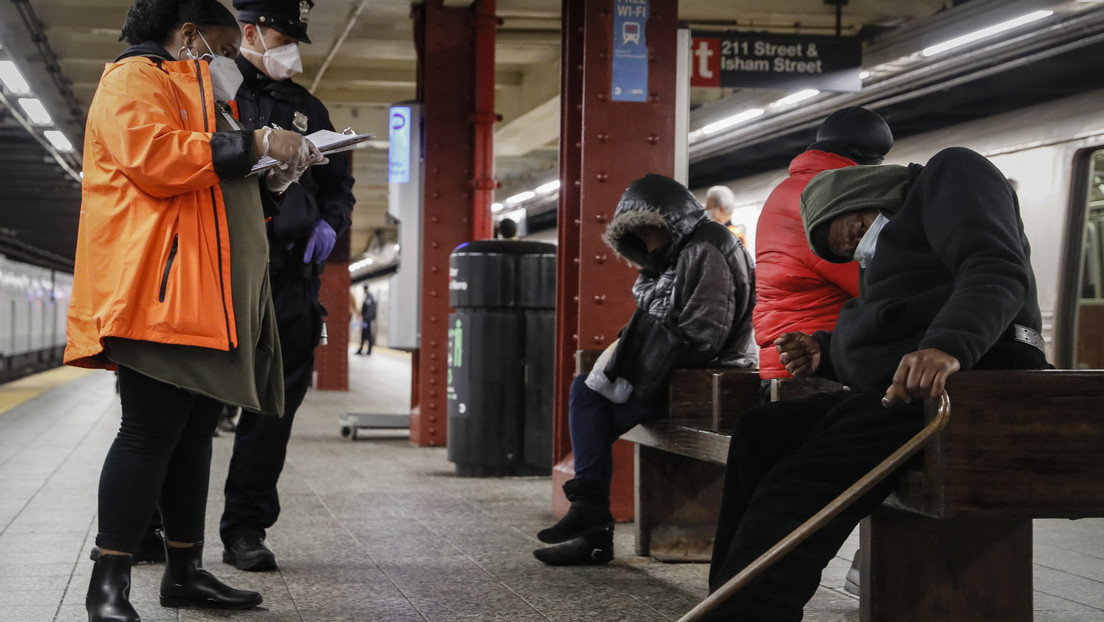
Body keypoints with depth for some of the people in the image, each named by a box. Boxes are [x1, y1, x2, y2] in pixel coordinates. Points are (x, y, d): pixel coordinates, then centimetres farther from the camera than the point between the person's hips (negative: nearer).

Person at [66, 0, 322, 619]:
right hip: (161, 294, -10)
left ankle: (186, 571, 13)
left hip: (210, 301, 10)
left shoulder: (198, 96, 32)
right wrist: (254, 143, -13)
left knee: (195, 431, 9)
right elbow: (155, 157, -18)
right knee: (150, 430, -14)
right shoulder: (136, 78, 1)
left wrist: (274, 179, 18)